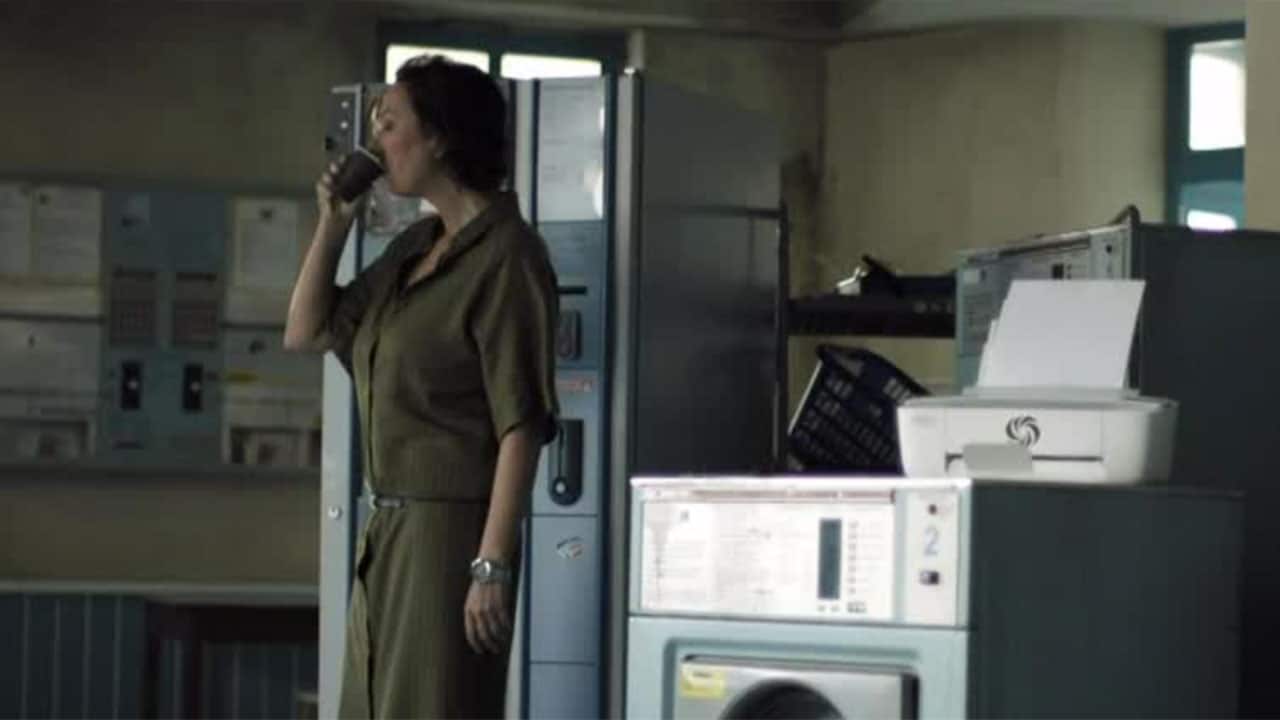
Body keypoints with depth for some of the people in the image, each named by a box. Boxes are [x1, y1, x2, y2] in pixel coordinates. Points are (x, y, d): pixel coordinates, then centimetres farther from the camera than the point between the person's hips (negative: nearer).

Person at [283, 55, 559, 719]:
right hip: (389, 535, 9)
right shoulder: (413, 251, 13)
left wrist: (492, 567, -21)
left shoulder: (504, 256, -12)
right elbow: (305, 334, 21)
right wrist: (332, 224, 10)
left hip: (452, 533, -9)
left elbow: (521, 427, -17)